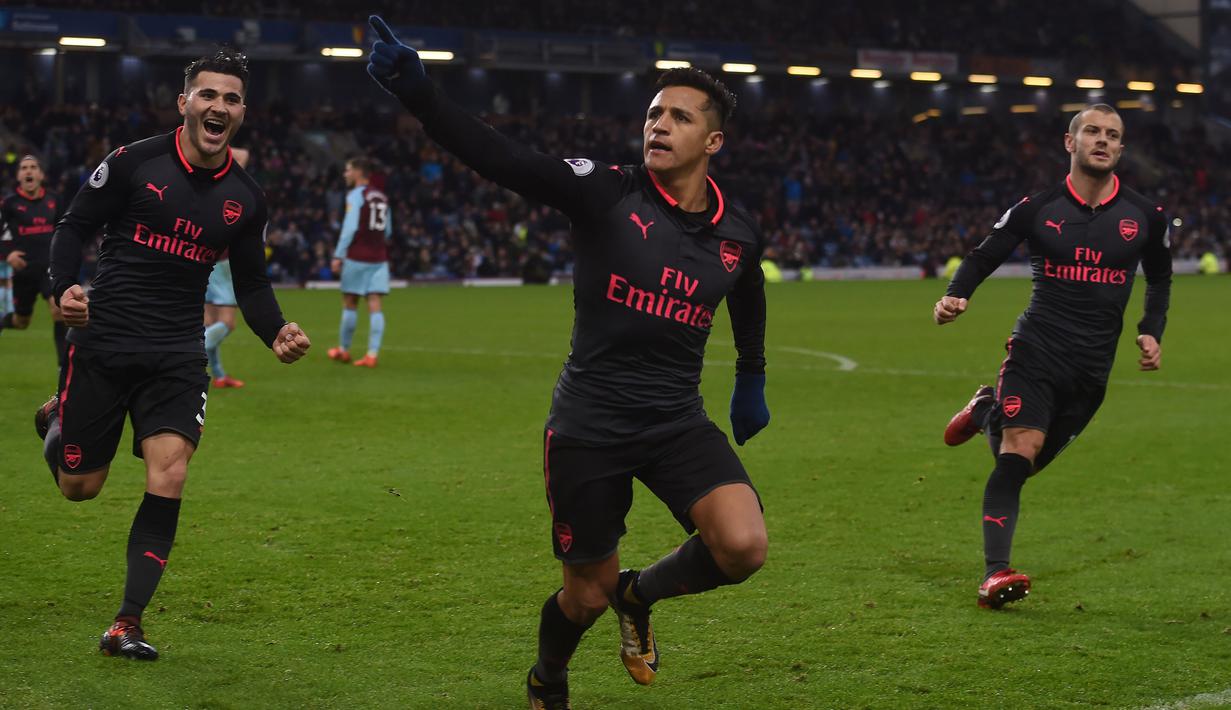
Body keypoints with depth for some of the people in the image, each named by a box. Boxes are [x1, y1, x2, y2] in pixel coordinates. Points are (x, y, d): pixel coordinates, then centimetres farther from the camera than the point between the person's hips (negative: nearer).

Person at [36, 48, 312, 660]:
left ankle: (127, 625, -4)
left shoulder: (245, 198, 5)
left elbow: (251, 283, 14)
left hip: (177, 356, 2)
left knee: (168, 479, -15)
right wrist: (63, 289, -19)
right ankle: (56, 419, 43)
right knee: (80, 487, 5)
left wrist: (275, 333, -5)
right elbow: (73, 227, -1)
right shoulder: (132, 163, -7)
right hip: (102, 342, -2)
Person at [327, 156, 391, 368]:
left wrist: (338, 255, -14)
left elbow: (350, 227, -16)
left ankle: (343, 350, 18)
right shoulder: (381, 197, 14)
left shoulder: (356, 195, -7)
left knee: (350, 304, 7)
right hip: (379, 257, 6)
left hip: (357, 258, -6)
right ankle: (372, 354, -8)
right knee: (375, 306, -1)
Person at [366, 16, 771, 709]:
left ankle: (641, 594, 12)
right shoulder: (605, 192, -11)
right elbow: (498, 157, -24)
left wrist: (752, 380, 36)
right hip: (589, 424, -3)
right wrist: (414, 88, -38)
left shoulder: (739, 231, 2)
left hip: (677, 419, 3)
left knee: (744, 547, -21)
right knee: (589, 593, 6)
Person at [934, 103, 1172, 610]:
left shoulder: (1145, 217, 5)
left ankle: (986, 412, 42)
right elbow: (982, 257, 6)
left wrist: (1151, 331, 8)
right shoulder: (1036, 209, -2)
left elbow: (1159, 277, 22)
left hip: (1093, 367, 3)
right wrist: (955, 297, -14)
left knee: (1025, 464, 11)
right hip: (1037, 348, -3)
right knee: (1019, 450, -20)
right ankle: (995, 573, -18)